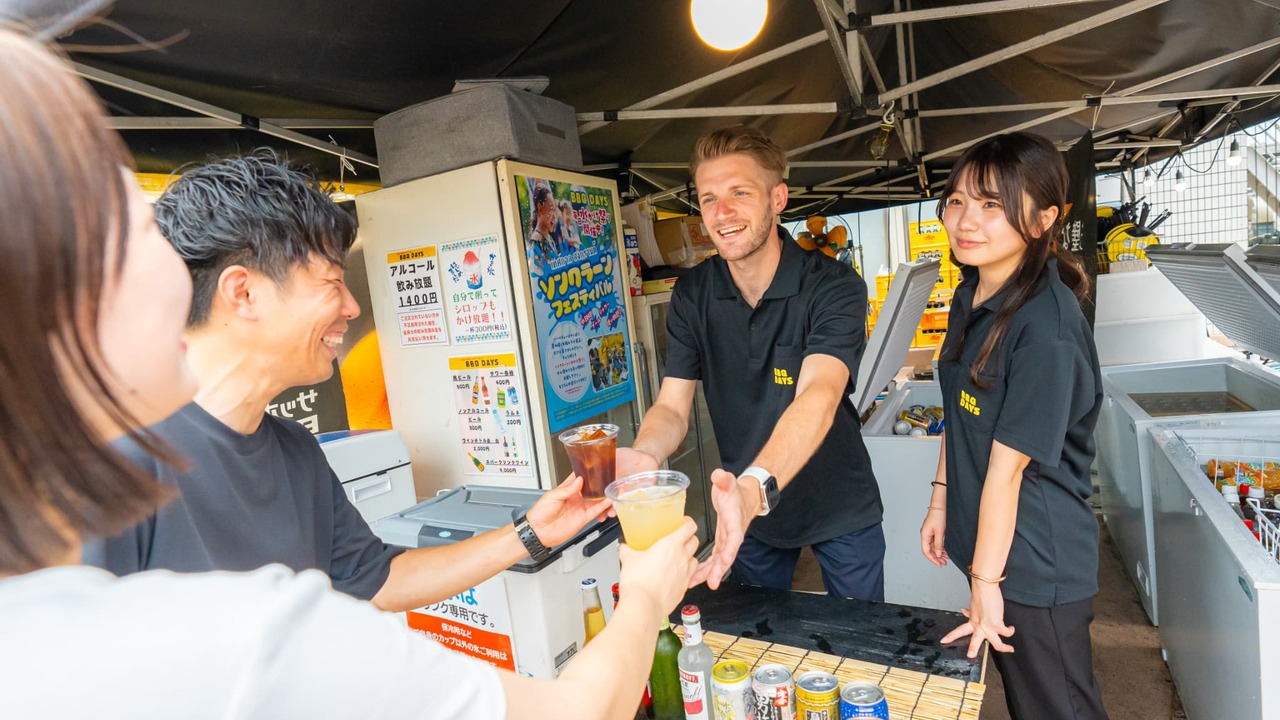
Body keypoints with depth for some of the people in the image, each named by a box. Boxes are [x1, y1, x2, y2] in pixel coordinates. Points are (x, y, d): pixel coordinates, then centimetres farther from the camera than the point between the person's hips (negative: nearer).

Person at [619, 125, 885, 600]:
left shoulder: (834, 286, -22)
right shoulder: (692, 294, -10)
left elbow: (818, 396, -38)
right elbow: (672, 407, -13)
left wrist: (755, 485, -56)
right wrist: (643, 456, -37)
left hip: (839, 510, -2)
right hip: (749, 509, 3)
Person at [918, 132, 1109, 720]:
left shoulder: (1045, 325, -26)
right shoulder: (969, 297, 0)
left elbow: (1007, 466, -23)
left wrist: (986, 581, -16)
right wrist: (941, 502, 10)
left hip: (1034, 564, -7)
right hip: (985, 538, 7)